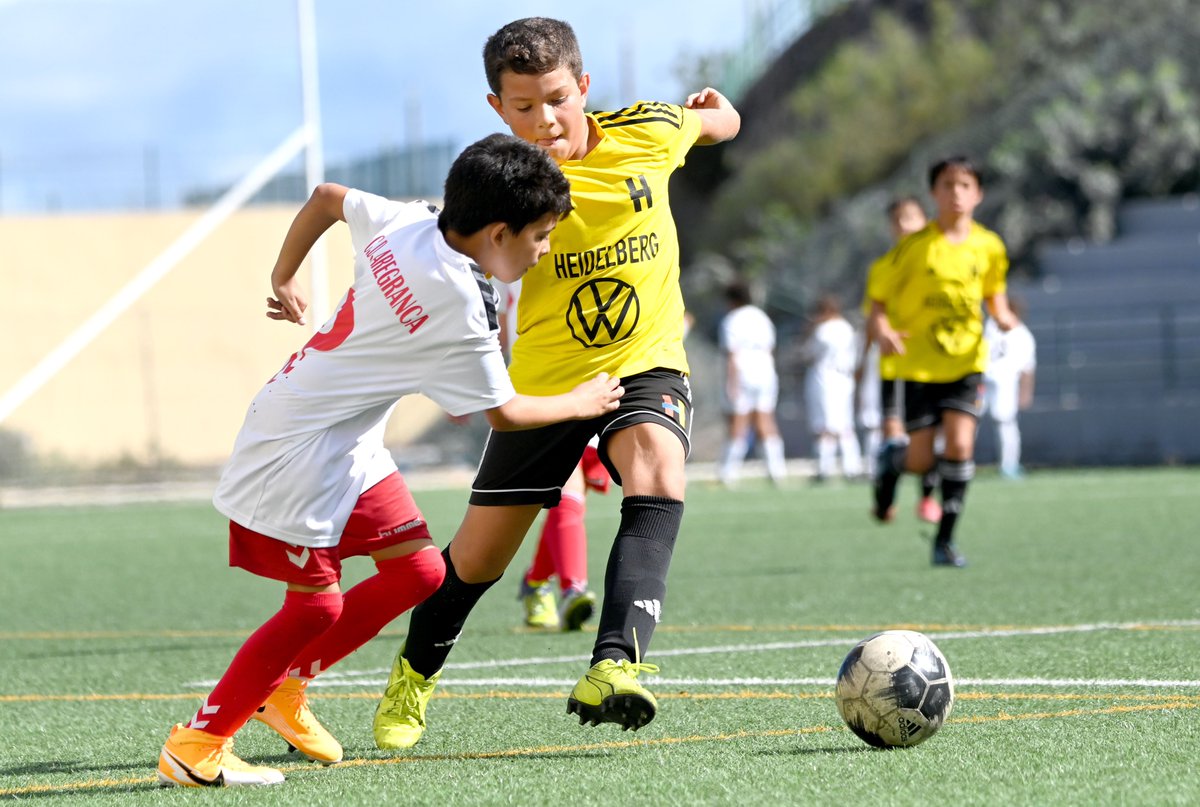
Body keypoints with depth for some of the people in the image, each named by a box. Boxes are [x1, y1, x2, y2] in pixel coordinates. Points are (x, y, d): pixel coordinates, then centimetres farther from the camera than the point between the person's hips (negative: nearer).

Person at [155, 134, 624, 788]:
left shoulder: (406, 222, -2)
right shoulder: (460, 309, -24)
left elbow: (326, 197, 16)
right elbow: (503, 413, -11)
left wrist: (284, 278, 29)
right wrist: (578, 404, 6)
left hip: (348, 446, 9)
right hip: (300, 450, -9)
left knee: (419, 571, 7)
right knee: (317, 605, -7)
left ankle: (283, 686, 19)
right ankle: (196, 746, 0)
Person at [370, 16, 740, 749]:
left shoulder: (648, 133, -11)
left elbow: (718, 120, 10)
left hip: (646, 363, 0)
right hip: (546, 378, 0)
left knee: (659, 475, -32)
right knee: (480, 554, 8)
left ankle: (615, 666, -41)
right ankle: (415, 674, 36)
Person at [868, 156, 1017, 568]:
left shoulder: (989, 247, 1)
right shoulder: (914, 247, -8)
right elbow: (878, 299, -4)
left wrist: (1003, 317, -4)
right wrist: (883, 331, -23)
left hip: (965, 360, 2)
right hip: (918, 363, -2)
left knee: (960, 444, -15)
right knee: (921, 460, -3)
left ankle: (945, 539, -4)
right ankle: (890, 461, 36)